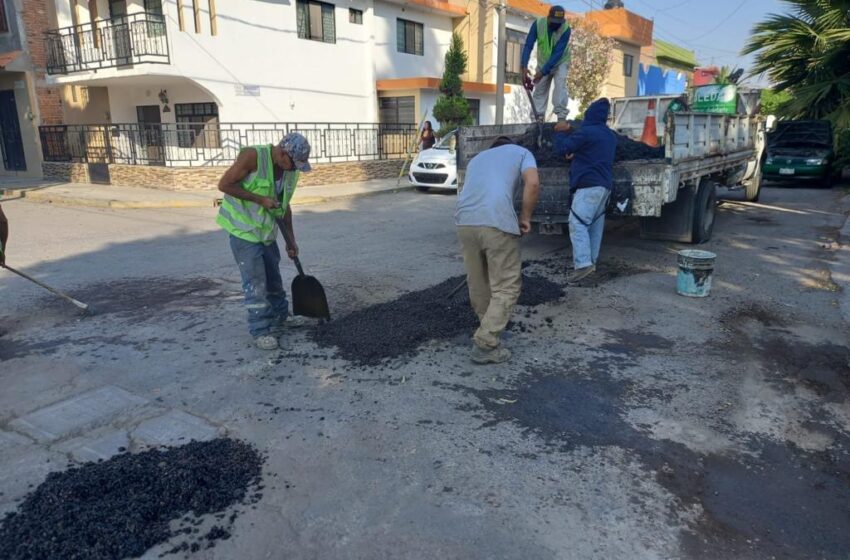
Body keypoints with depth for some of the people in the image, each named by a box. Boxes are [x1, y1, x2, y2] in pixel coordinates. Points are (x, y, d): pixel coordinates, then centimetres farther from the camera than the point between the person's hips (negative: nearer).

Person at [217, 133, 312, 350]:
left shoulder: (291, 171, 2)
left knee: (274, 279, 13)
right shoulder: (253, 156, -19)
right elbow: (224, 184, -18)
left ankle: (280, 321, 29)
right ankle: (261, 331, 4)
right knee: (255, 283, -6)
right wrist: (260, 199, -21)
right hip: (243, 229, -6)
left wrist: (290, 240, 10)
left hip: (267, 232, 7)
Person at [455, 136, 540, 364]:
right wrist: (525, 217, 12)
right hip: (497, 222, -5)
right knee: (506, 286, 6)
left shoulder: (477, 158, 36)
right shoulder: (521, 152, 22)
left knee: (477, 281, 21)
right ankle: (485, 345, 3)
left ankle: (490, 328, 39)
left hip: (465, 220, 5)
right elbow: (533, 183, 1)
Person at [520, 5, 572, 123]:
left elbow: (558, 53, -32)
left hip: (560, 62, -3)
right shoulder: (538, 23, -23)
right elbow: (528, 45, -23)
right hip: (543, 62, 3)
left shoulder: (566, 29, -29)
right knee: (539, 90, 0)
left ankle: (561, 117, -25)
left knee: (560, 85, -23)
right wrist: (524, 66, -35)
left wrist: (543, 71, -38)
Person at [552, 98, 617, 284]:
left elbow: (562, 149, -6)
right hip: (604, 185, 10)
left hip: (588, 185, -9)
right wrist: (575, 154, 19)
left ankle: (583, 264, -26)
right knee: (595, 225, 11)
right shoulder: (610, 135, 19)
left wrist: (560, 133, 12)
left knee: (577, 223, -15)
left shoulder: (585, 132, -10)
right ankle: (590, 261, 15)